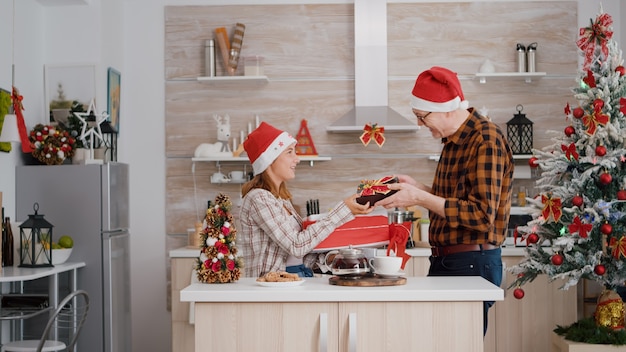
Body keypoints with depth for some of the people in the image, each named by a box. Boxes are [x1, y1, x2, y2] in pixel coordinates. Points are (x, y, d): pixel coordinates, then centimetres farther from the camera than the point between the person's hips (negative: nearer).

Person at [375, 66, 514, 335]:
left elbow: (482, 214, -23)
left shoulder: (486, 141, -17)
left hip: (472, 263, -9)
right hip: (443, 260, 9)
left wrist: (420, 198, -21)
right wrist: (416, 188, 6)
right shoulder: (453, 139, 12)